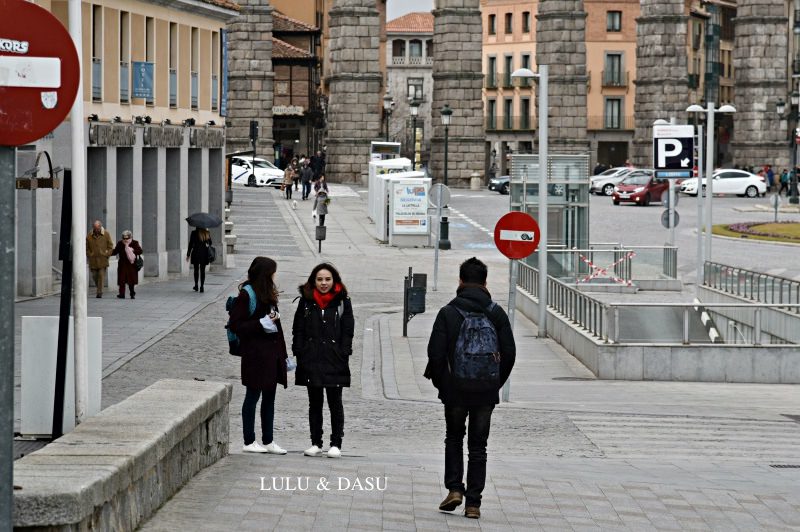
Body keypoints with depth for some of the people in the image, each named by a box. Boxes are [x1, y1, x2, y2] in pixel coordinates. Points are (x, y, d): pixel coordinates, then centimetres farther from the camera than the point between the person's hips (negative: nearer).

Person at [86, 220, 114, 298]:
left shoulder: (106, 234, 1)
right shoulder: (89, 236, 3)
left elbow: (110, 247, 5)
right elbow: (86, 248, 12)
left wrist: (106, 255, -4)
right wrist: (90, 255, 2)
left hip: (103, 260, -2)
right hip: (93, 261, 2)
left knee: (101, 276, -8)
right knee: (94, 276, 7)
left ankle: (99, 292, -7)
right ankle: (99, 288, 29)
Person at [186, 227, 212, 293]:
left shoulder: (194, 233, -8)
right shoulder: (207, 233, 1)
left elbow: (191, 244, -5)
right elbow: (210, 244, 10)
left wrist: (188, 255, 1)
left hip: (196, 253, -2)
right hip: (205, 255, 2)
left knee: (196, 270, 13)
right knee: (202, 270, 5)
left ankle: (196, 285, 14)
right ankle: (202, 286, -1)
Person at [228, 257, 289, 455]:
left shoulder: (267, 294, 13)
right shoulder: (246, 295, -12)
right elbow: (235, 325, -14)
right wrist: (262, 323, -20)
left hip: (272, 352, 8)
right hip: (256, 354, -8)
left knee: (269, 397, 11)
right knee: (253, 396, 1)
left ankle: (268, 441, 17)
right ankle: (249, 442, 9)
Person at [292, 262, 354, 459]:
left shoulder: (342, 302, 2)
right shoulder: (306, 302, 6)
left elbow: (348, 332, 1)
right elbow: (298, 331, 7)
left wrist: (343, 355, -8)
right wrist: (299, 353, -2)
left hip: (334, 362, -2)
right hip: (311, 361, 2)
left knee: (335, 403, 3)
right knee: (314, 403, 9)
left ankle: (336, 443, 8)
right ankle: (316, 443, 16)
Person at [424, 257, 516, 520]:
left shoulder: (448, 313, -8)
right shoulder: (497, 313, -2)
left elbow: (436, 353, -10)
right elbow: (509, 353, -2)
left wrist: (440, 382, 6)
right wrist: (496, 383, 11)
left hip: (455, 390, -1)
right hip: (486, 393, 1)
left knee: (454, 438, 19)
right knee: (478, 446, 9)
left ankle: (454, 488, 4)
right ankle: (473, 502, 6)